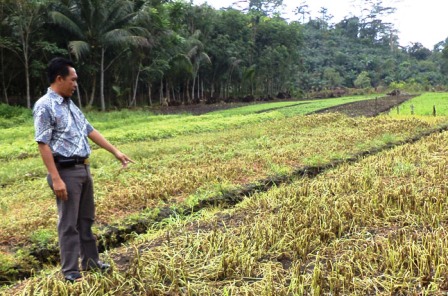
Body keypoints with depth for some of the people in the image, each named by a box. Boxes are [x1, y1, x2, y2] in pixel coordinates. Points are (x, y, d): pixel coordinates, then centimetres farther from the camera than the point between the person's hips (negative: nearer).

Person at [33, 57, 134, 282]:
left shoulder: (71, 105, 13)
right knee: (69, 224, 0)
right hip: (66, 171, -8)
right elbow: (43, 145, -17)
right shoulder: (45, 106, -13)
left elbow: (90, 131, 18)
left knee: (86, 220, 16)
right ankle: (70, 271, 11)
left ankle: (91, 262, 28)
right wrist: (56, 179, -22)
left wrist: (116, 152, 17)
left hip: (83, 168, 9)